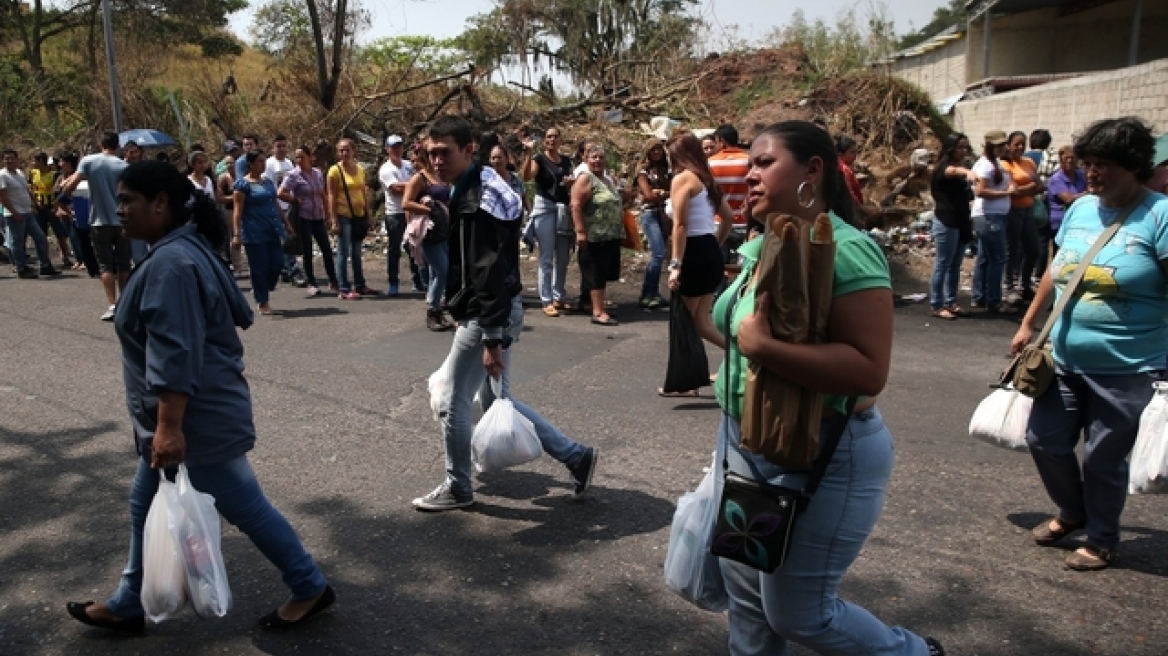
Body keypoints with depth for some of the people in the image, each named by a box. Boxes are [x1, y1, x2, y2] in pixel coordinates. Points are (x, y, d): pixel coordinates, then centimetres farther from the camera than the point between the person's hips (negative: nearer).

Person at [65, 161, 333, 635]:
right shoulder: (187, 248, 9)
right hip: (195, 414, 11)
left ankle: (310, 589, 18)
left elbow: (175, 356, -30)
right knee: (145, 506, 20)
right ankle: (128, 605, 34)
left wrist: (169, 427, -31)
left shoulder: (170, 263, -24)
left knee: (246, 508, 3)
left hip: (196, 420, -11)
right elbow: (238, 313, 16)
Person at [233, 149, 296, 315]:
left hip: (273, 231, 6)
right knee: (259, 268, -1)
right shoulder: (243, 184, -6)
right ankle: (263, 303, 9)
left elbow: (276, 205, 22)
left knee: (277, 264, 3)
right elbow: (238, 211, -10)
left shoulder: (268, 182, 15)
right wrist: (236, 234, -16)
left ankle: (260, 291, 26)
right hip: (254, 233, -6)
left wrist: (287, 224, 20)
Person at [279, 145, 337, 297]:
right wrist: (296, 201, -7)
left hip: (318, 217, 4)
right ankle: (312, 284, 11)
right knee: (307, 252, 2)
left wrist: (328, 212, 11)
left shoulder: (317, 173, 7)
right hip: (303, 217, -4)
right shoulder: (293, 175, -7)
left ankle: (333, 282, 13)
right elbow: (280, 194, -15)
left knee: (327, 249, 3)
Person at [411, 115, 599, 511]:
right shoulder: (479, 189, 12)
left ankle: (457, 488, 24)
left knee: (453, 404, 5)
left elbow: (490, 274, -26)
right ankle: (577, 455, 21)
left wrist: (492, 338, -26)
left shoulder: (476, 203, -20)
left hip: (487, 314, -10)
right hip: (498, 310, 10)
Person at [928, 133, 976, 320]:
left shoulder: (961, 167, 16)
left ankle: (950, 302, 19)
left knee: (955, 265, 11)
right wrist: (967, 172, -59)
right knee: (942, 264, -5)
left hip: (961, 222, 8)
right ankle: (935, 306, 1)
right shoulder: (943, 166, -10)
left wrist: (969, 224, 22)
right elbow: (954, 171, -36)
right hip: (946, 223, -8)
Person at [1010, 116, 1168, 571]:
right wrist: (1028, 323, 18)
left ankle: (1102, 542, 29)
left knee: (1103, 459, 6)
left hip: (1126, 371, -6)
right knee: (1044, 440, 13)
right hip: (1065, 360, 6)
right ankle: (1072, 512, 39)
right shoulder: (1080, 209, 6)